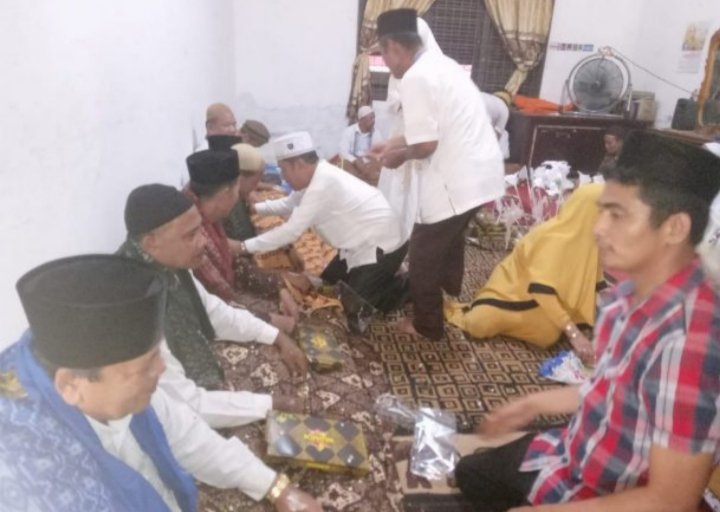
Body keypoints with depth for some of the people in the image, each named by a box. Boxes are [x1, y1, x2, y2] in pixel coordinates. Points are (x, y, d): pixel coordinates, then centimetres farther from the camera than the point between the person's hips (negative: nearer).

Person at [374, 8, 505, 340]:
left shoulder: (415, 78, -16)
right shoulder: (441, 64, 15)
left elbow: (427, 144, -20)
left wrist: (400, 156, 0)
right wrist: (394, 144, 25)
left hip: (458, 180, -10)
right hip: (484, 172, 10)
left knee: (424, 253, 7)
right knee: (449, 239, 28)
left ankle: (427, 325, 22)